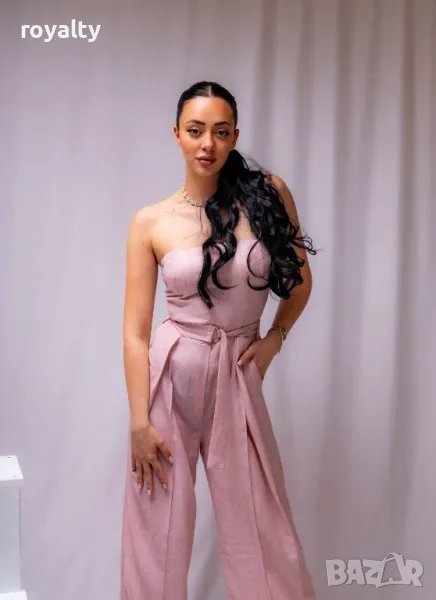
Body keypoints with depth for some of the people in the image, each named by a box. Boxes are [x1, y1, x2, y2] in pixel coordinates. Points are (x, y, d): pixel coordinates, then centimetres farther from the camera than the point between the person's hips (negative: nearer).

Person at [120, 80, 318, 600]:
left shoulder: (269, 194, -2)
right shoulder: (150, 223, -4)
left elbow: (300, 280, 13)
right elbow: (135, 332, -5)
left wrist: (275, 338, 0)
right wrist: (139, 422, -8)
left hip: (238, 376, 1)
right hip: (171, 377, -1)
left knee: (260, 528, 8)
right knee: (159, 527, 8)